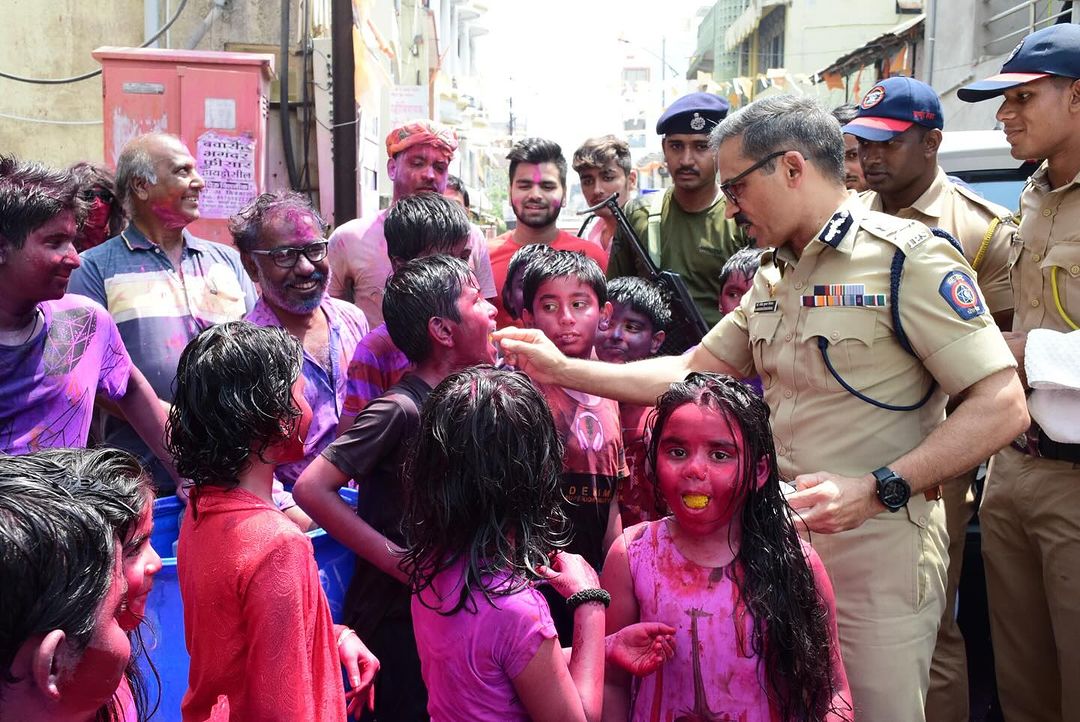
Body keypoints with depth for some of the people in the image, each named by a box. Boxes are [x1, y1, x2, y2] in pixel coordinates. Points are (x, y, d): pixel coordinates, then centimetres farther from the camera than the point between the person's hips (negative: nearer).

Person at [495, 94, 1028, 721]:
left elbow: (1003, 407, -17)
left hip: (876, 547, -7)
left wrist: (876, 490, -25)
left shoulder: (907, 257, -13)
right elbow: (691, 372, 13)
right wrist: (562, 369, 6)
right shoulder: (774, 276, 12)